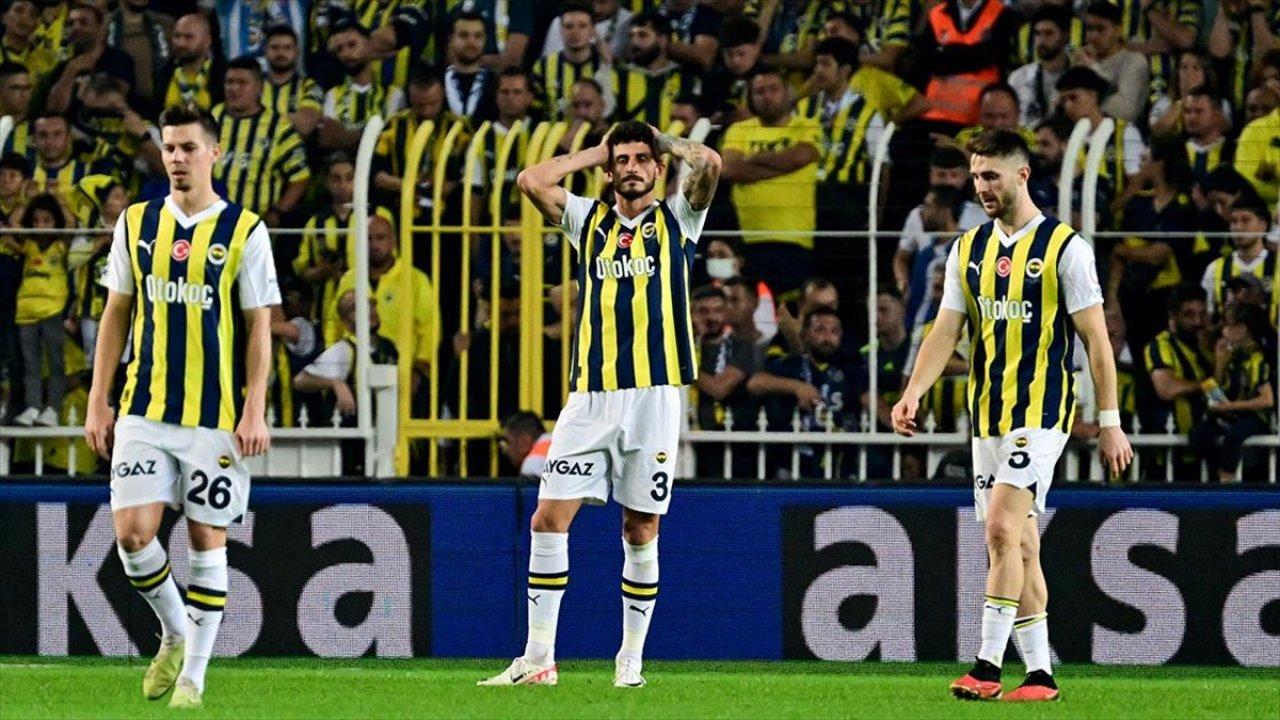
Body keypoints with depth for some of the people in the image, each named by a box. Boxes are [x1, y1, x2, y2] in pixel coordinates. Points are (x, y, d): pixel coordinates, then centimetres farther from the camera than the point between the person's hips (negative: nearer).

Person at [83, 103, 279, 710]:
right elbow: (117, 314, 13)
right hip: (144, 410, 3)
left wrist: (254, 412, -9)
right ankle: (175, 632, 18)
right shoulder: (137, 224, 8)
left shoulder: (245, 232, -2)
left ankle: (193, 674, 11)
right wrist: (98, 401, 7)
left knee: (207, 539, 2)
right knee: (132, 532, -8)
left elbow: (259, 326, -1)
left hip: (217, 415, -3)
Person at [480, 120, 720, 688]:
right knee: (550, 518, -6)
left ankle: (631, 658, 13)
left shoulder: (677, 219, 6)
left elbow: (709, 164, -12)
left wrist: (664, 142, 6)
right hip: (589, 396, 2)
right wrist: (595, 152, 9)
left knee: (641, 531, 3)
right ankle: (538, 658, -2)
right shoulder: (589, 221, 13)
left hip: (655, 394, -2)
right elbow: (532, 180, 1)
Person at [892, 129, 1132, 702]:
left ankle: (987, 668, -20)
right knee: (1019, 546, 7)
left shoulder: (1064, 248, -6)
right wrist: (913, 393, -9)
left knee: (1003, 528, -19)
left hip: (1041, 414, -7)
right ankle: (1039, 675, 12)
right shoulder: (968, 250, 11)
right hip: (988, 418, 7)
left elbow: (1096, 339, -5)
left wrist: (1110, 422, -7)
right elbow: (946, 331, 8)